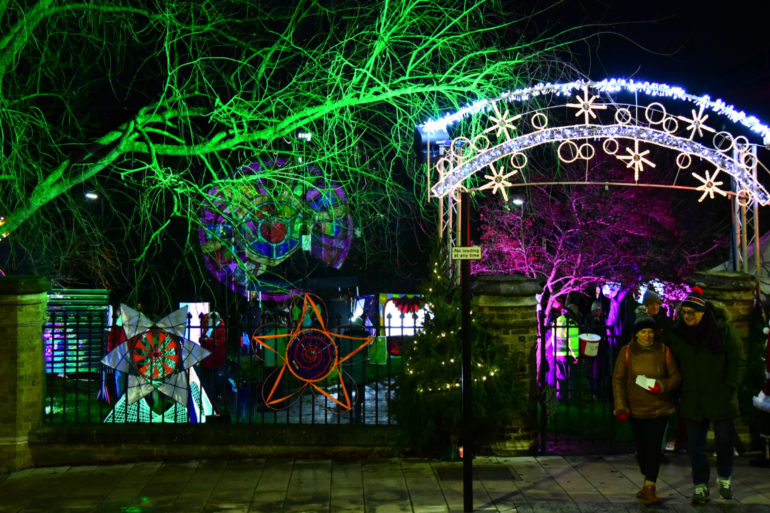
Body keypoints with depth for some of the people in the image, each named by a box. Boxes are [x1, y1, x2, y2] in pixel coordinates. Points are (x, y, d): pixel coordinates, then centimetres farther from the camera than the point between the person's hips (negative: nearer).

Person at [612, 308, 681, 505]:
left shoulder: (664, 351, -3)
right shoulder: (627, 352, -2)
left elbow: (676, 376, 2)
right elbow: (618, 379, -1)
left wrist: (662, 386, -19)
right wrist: (620, 407, -7)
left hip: (659, 408, -2)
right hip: (635, 409, 2)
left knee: (654, 448, -7)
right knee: (641, 448, 12)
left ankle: (650, 488, -2)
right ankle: (647, 483, 30)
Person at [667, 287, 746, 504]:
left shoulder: (723, 329, -8)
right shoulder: (677, 334, 1)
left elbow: (738, 361, -4)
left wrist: (730, 389, -9)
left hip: (721, 398, -2)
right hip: (693, 400, 2)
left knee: (724, 441, 12)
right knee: (695, 445, 3)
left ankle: (724, 479, 33)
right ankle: (700, 486, 15)